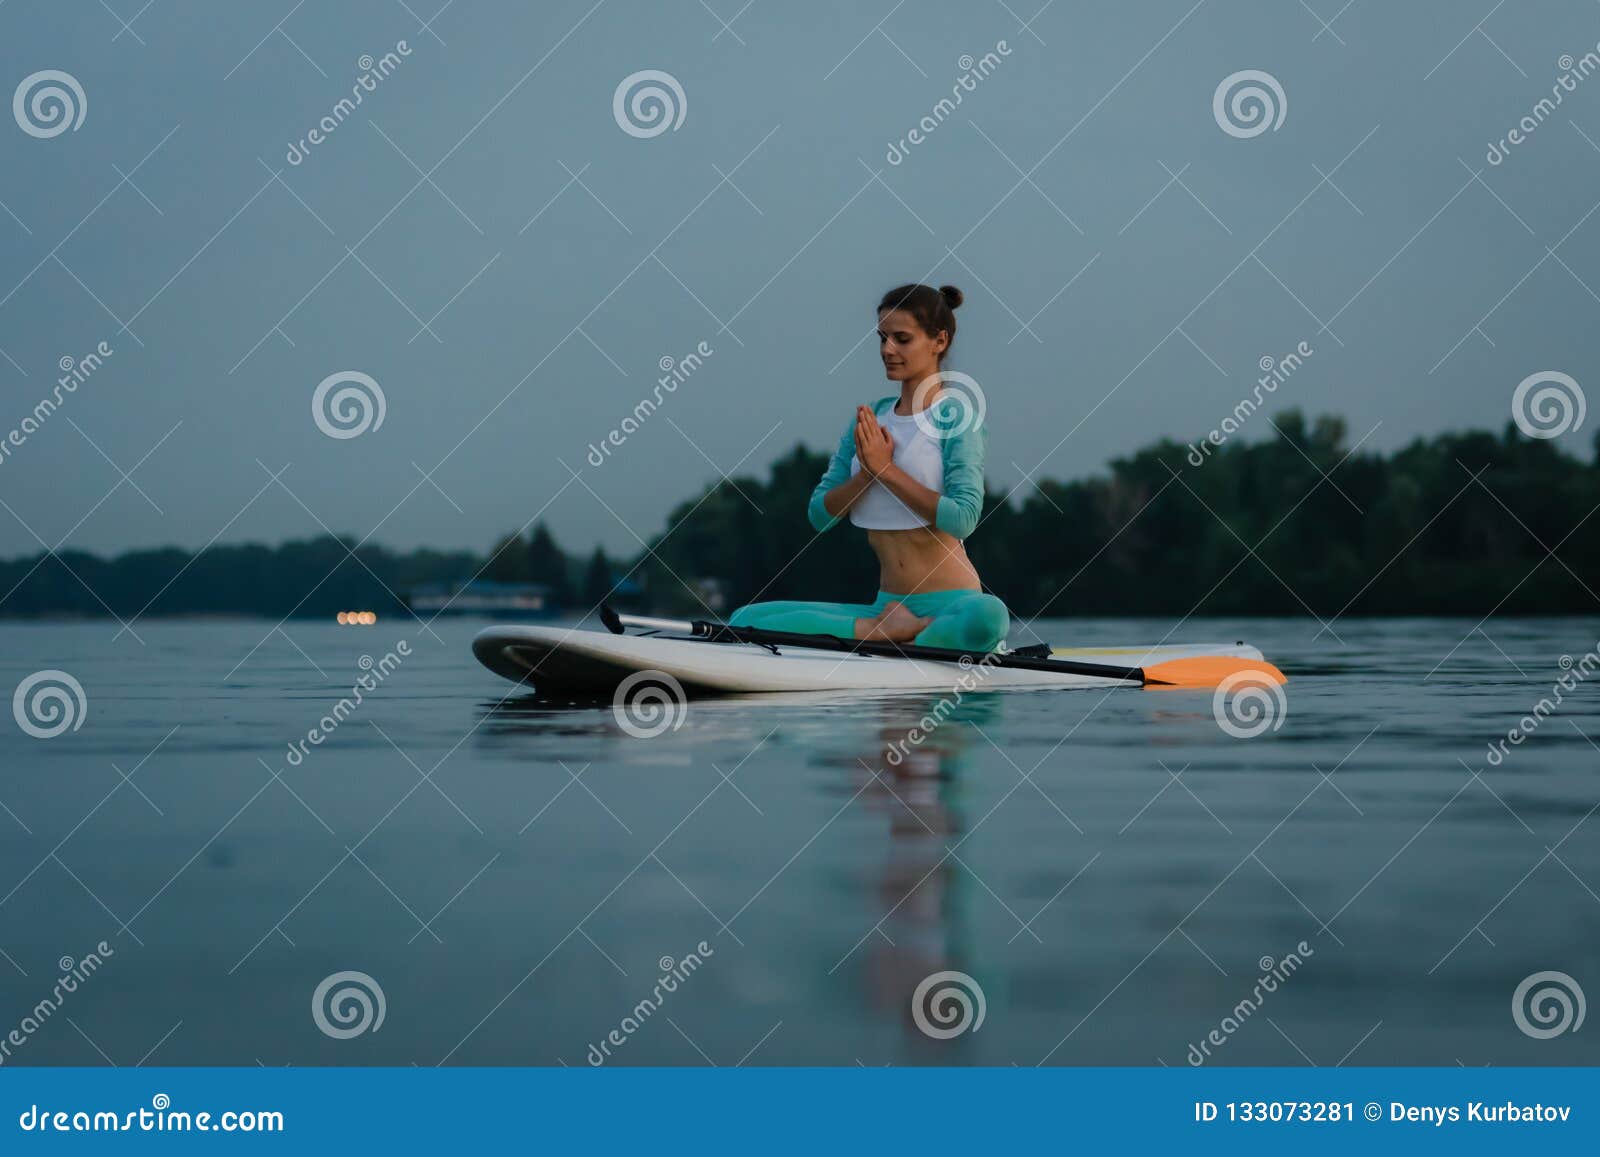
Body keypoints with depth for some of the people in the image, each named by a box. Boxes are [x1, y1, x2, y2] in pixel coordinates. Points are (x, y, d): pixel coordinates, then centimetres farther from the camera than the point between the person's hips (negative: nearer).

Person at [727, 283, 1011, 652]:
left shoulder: (957, 413, -3)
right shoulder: (869, 420, 14)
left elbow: (964, 518, -16)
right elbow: (820, 514, 8)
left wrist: (887, 469, -12)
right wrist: (867, 472, -9)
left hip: (950, 603, -5)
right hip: (887, 605, 6)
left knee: (987, 615, -43)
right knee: (745, 620, -12)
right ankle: (885, 630, -12)